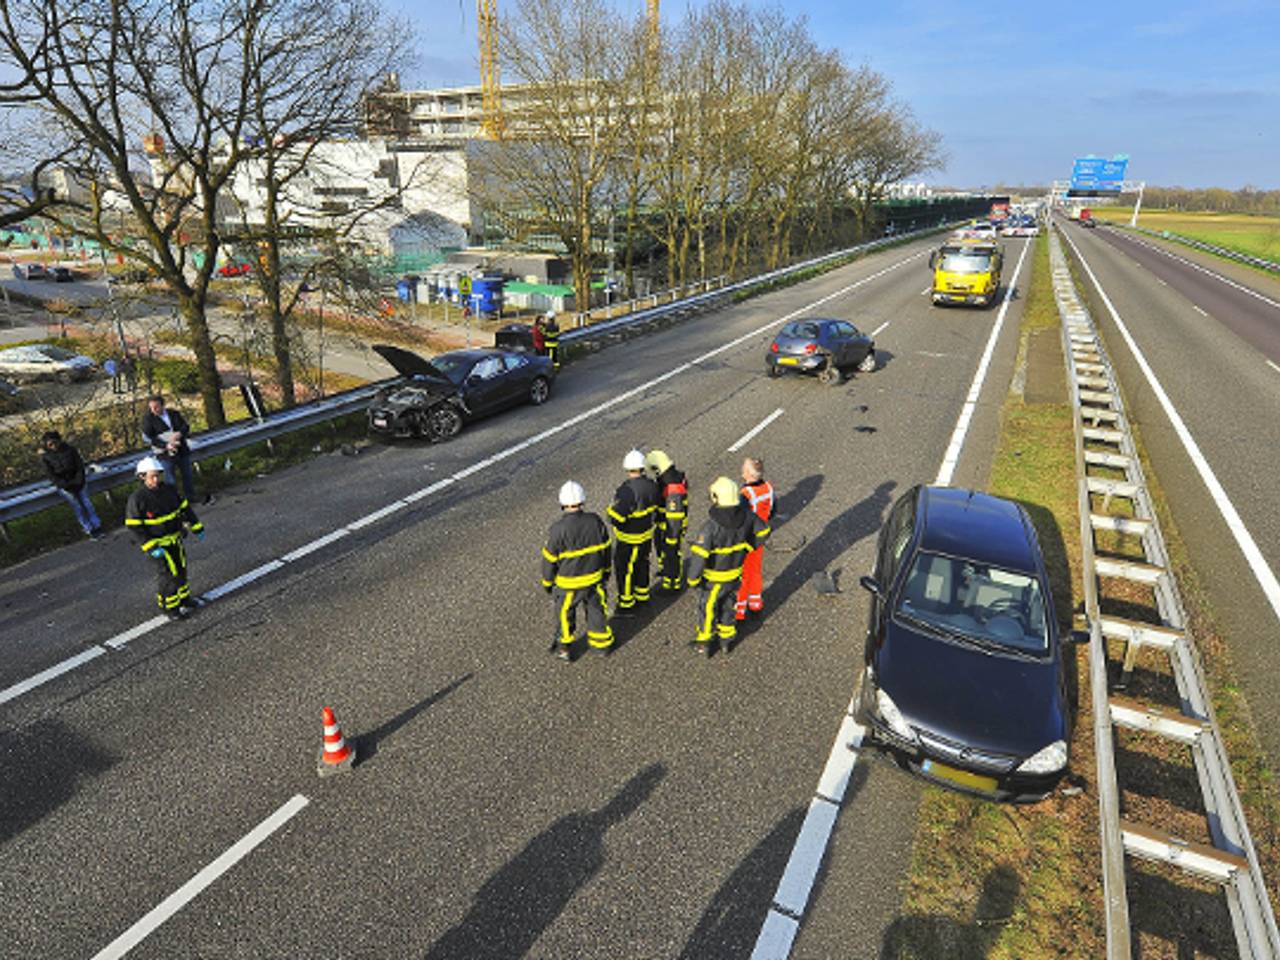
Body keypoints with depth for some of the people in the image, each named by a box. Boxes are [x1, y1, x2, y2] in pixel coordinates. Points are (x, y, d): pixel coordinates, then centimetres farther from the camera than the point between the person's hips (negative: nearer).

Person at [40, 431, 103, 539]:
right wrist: (66, 486, -17)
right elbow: (51, 475, -6)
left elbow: (80, 466, -1)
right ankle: (89, 529, -6)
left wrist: (79, 481, -13)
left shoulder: (70, 450, -1)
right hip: (63, 485, -1)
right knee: (77, 505, -10)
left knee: (86, 501, -11)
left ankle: (97, 527, -11)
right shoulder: (45, 457, -4)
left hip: (76, 481, 1)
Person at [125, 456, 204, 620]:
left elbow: (185, 508, 9)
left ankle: (183, 599, 37)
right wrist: (151, 548, -21)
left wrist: (197, 528, 9)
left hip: (176, 539, 6)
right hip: (159, 545, -6)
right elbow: (134, 527, -16)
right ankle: (169, 607, 17)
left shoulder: (170, 490, -2)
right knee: (168, 575, 0)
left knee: (181, 569, 18)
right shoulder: (137, 499, -18)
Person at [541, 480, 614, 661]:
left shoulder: (559, 529, -26)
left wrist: (547, 582, 2)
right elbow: (606, 549, 1)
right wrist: (606, 570, 18)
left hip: (568, 583, -4)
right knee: (596, 609, 22)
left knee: (565, 613, 17)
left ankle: (564, 647, 33)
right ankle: (602, 643, 39)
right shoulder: (595, 521, -12)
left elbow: (550, 559, -14)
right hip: (595, 578, 4)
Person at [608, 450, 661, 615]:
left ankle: (626, 603, 20)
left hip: (630, 540, -8)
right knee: (642, 564, 24)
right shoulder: (651, 485, -7)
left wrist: (612, 510, -7)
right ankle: (642, 595, 41)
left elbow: (616, 518, -28)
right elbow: (656, 507, 8)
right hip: (647, 535, 8)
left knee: (624, 569, 8)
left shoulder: (627, 490, -30)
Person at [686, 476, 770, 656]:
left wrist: (693, 578, -17)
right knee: (728, 605, 26)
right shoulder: (746, 516, -16)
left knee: (707, 608, 17)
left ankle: (703, 643, 35)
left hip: (715, 577, -5)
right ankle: (726, 640, 43)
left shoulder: (711, 526, -34)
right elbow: (763, 532, 1)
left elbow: (699, 555, -31)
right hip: (736, 573, 5)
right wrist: (747, 547, 15)